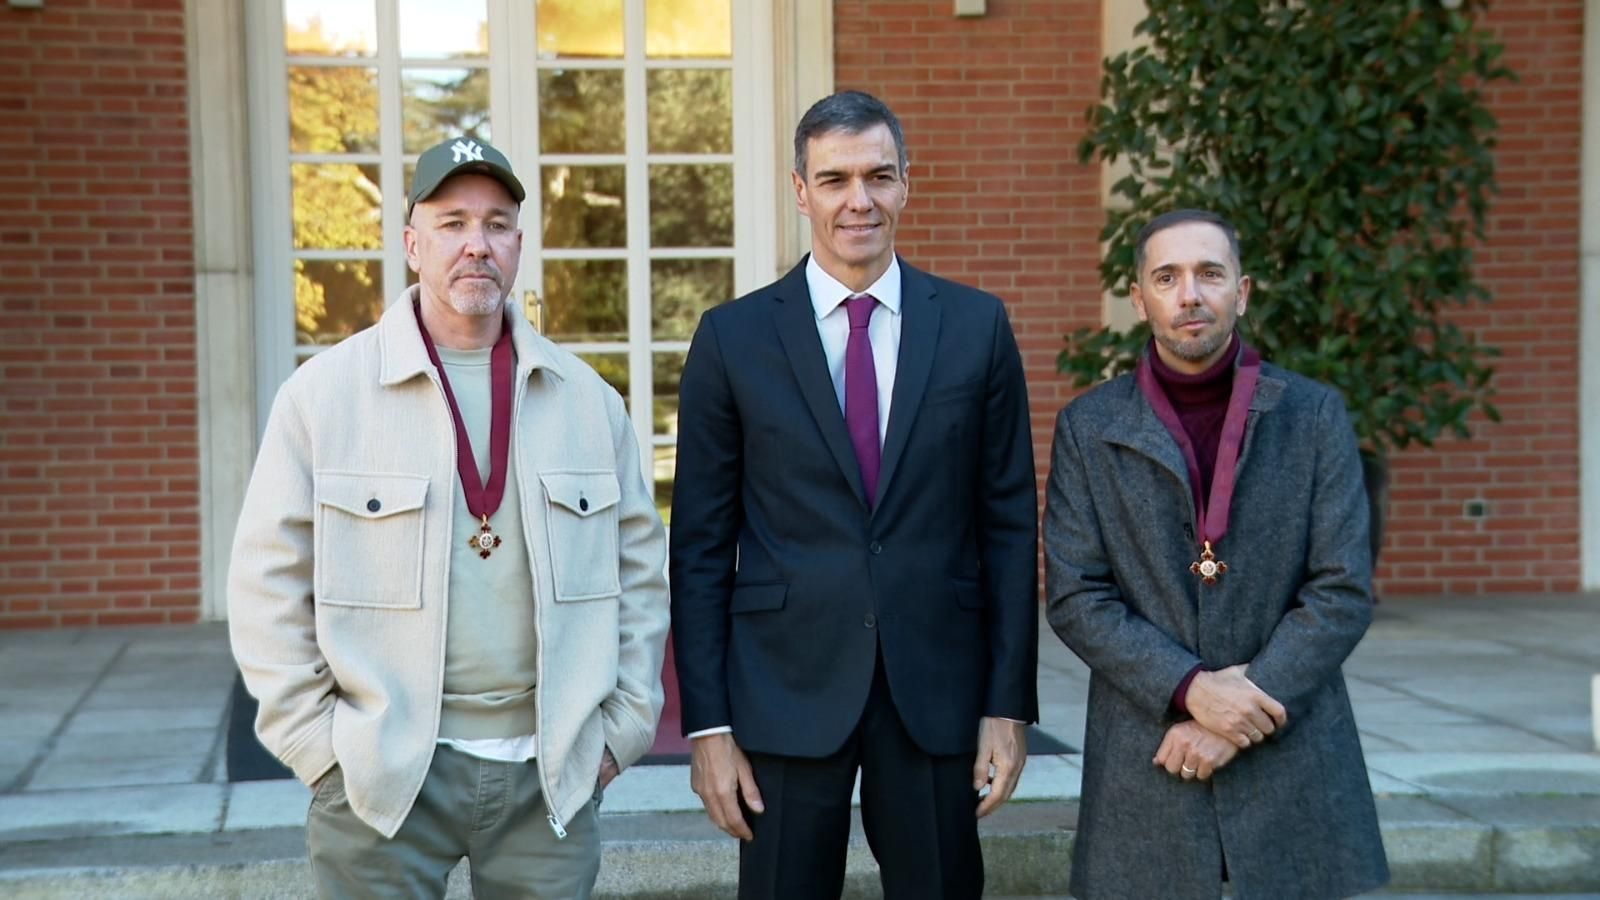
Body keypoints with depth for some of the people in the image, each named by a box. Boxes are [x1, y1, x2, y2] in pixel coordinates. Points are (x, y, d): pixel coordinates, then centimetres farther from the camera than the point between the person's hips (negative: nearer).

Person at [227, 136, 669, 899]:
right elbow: (269, 584, -2)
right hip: (380, 776, -2)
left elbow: (639, 568, 11)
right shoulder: (323, 394, -3)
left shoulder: (587, 400, 6)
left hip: (549, 773, 3)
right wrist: (318, 745, -6)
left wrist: (625, 724, 6)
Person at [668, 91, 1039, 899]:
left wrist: (1010, 704, 0)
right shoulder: (733, 338, 0)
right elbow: (701, 546, 1)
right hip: (787, 689, -1)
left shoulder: (977, 326, 2)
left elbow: (1009, 524, 4)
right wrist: (707, 724, -3)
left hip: (937, 688, 1)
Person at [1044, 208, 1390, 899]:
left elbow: (1344, 592, -3)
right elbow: (1073, 597, -2)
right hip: (1144, 763, 0)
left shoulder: (1314, 416, 3)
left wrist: (1240, 717, -11)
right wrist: (1190, 688, -15)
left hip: (1292, 758, 0)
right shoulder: (1087, 428, 3)